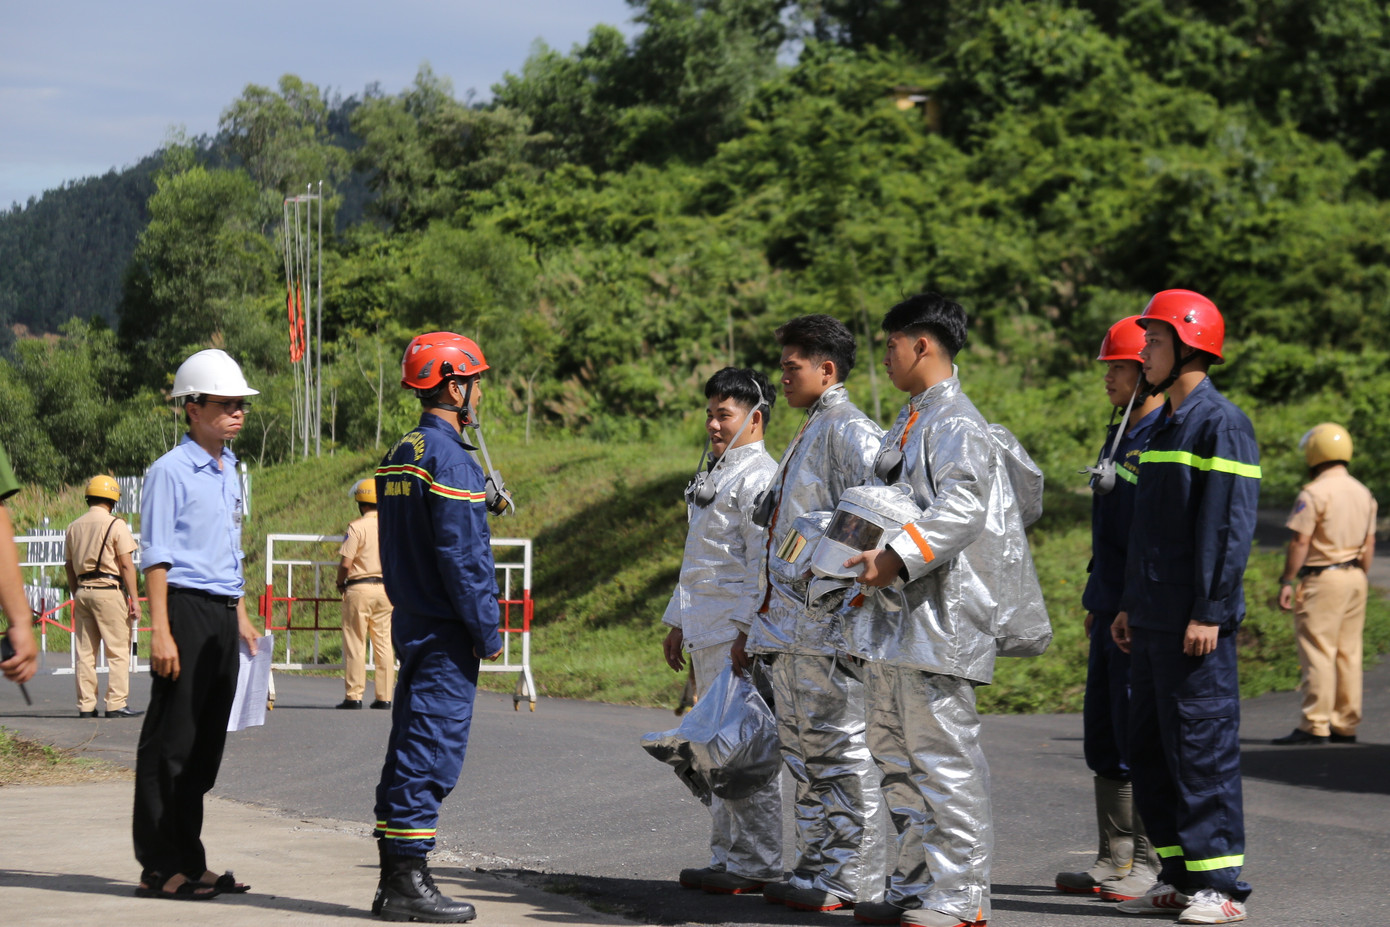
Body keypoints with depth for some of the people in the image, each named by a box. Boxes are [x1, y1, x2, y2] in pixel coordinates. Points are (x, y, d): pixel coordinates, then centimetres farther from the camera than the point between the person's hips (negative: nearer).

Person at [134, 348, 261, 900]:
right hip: (186, 607, -8)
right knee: (170, 742, -6)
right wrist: (161, 632, -17)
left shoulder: (229, 472, 18)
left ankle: (188, 861, 15)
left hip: (222, 614, 8)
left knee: (206, 745, 9)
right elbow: (156, 557, -11)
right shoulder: (171, 471, -7)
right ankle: (160, 867, -3)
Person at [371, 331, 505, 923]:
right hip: (445, 634, -9)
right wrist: (486, 630, -14)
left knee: (409, 752, 11)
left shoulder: (399, 456, 15)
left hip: (410, 624, 9)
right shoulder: (449, 458, -15)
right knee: (432, 754, -7)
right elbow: (462, 556, -18)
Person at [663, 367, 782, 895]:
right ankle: (726, 857, 18)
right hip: (705, 633, 10)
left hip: (739, 633, -10)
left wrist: (748, 631, -21)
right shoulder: (716, 476, 21)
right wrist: (677, 622, 24)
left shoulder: (759, 478, -11)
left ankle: (758, 864, -4)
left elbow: (765, 564, -17)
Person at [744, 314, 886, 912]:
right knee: (804, 751, 11)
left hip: (828, 619, -10)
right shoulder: (806, 437, 22)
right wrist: (757, 626, 25)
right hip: (790, 626, 10)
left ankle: (854, 879, -4)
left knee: (840, 750, -6)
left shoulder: (849, 432, -9)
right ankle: (817, 867, 16)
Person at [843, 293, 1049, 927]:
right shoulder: (910, 422, 20)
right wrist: (871, 554, 18)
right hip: (894, 617, 11)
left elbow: (961, 508, -26)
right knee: (896, 757, 14)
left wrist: (895, 559, -30)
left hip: (938, 615, -11)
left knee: (943, 756, -7)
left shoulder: (956, 423, -12)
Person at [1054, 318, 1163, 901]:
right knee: (1104, 738, 11)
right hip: (1112, 613, 10)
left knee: (1138, 737, -5)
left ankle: (1144, 862, 2)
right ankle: (1113, 859, 16)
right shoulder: (1119, 436, 18)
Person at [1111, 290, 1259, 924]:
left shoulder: (1222, 424, -10)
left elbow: (1230, 526, -17)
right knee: (1150, 751, 10)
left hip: (1195, 624, -9)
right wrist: (1130, 605, 20)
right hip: (1152, 623, 9)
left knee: (1202, 749, -7)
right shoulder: (1163, 424, 18)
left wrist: (1209, 611, -21)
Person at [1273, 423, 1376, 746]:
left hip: (1323, 577, -8)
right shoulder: (1363, 493, 13)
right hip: (1355, 576, 8)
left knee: (1318, 653, -7)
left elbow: (1300, 541, -15)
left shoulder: (1314, 493, -12)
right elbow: (1369, 543, 15)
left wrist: (1287, 581, -10)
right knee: (1348, 652, 9)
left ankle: (1314, 726, -10)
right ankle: (1346, 725, 11)